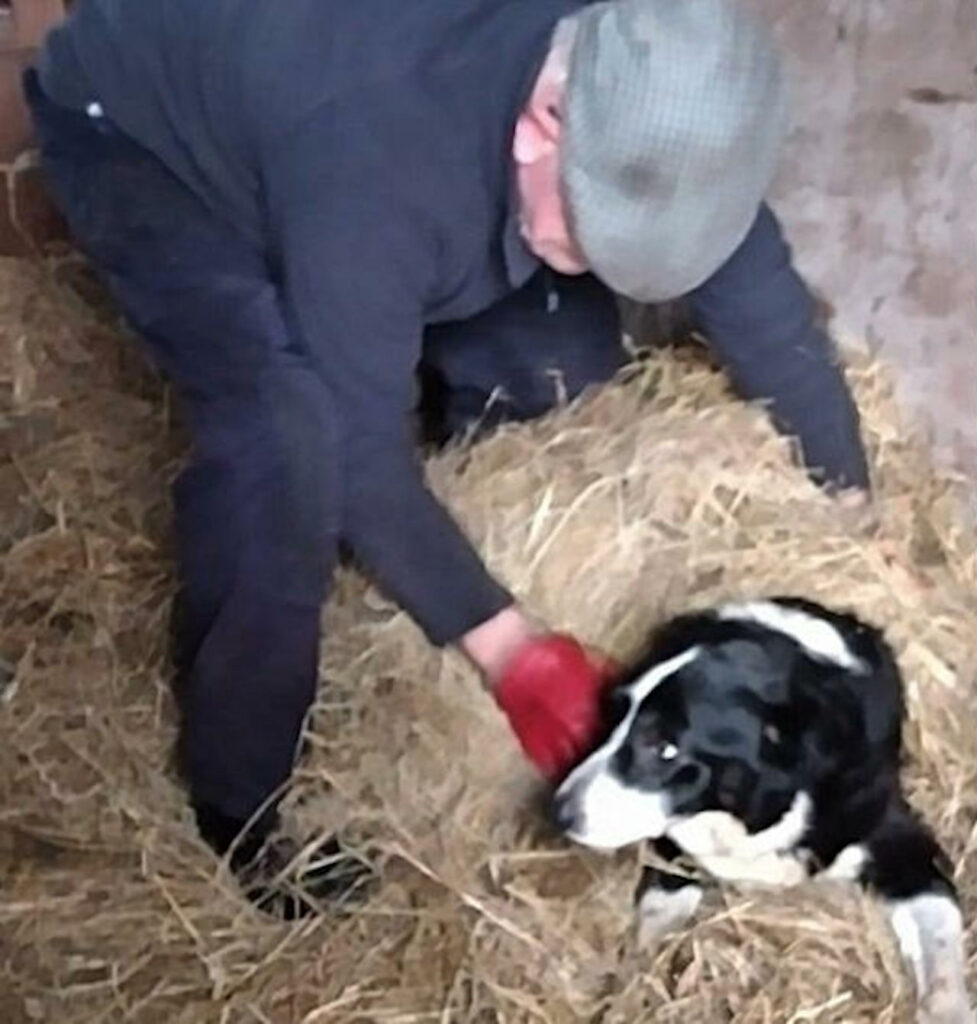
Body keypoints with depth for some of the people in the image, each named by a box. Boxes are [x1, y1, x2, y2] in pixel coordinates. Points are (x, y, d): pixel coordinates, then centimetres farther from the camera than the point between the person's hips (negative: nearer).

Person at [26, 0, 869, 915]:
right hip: (131, 129, -6)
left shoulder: (644, 104, -23)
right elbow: (358, 450, -35)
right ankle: (238, 804, -10)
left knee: (563, 356, -5)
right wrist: (507, 648, -31)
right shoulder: (376, 155, -43)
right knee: (290, 434, -28)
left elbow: (774, 323, -12)